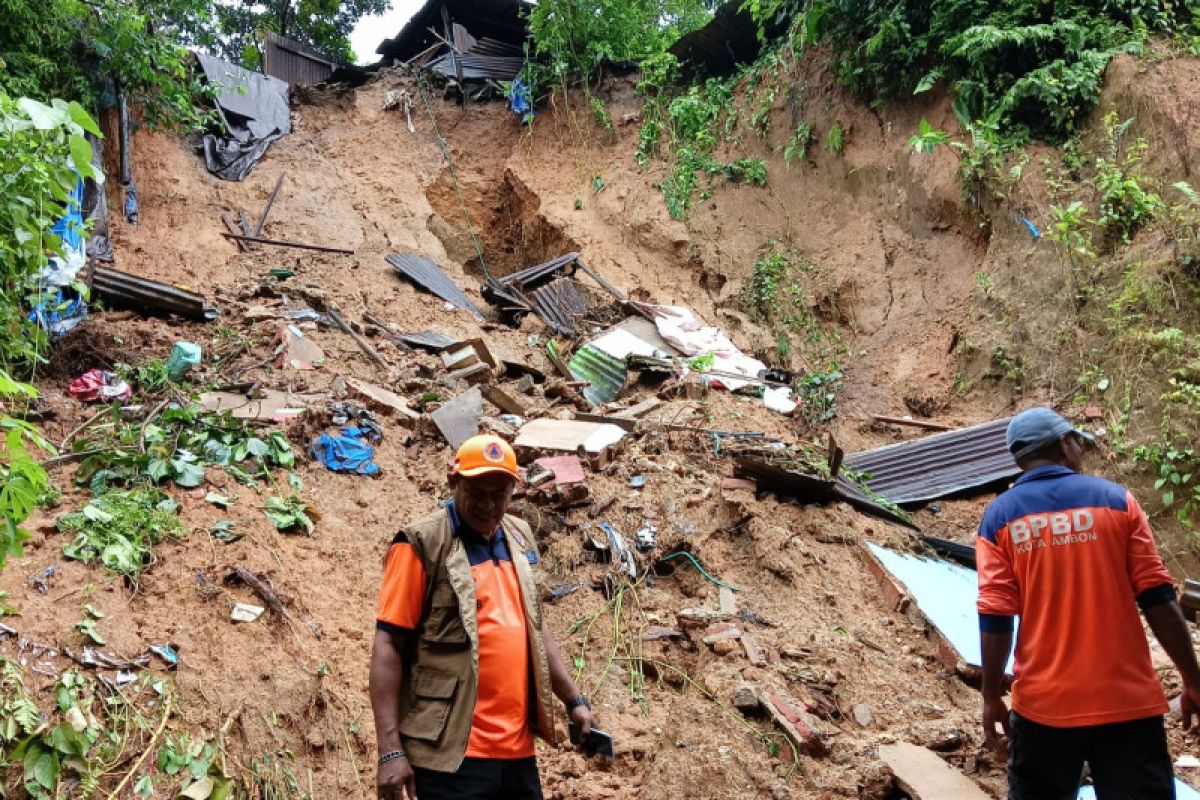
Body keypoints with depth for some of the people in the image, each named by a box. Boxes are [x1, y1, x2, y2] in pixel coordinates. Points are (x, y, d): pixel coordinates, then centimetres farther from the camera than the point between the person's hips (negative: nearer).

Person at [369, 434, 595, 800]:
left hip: (517, 749, 7)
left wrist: (573, 700, 20)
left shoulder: (518, 538, 13)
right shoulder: (422, 544, -7)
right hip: (453, 752, -6)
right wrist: (390, 749, -15)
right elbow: (387, 646, -11)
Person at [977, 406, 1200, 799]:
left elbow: (995, 620, -6)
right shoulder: (1116, 499, -2)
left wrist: (992, 698, 4)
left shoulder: (1000, 516, -1)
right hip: (1127, 700, -1)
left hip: (1044, 704, 1)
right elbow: (1159, 601, -3)